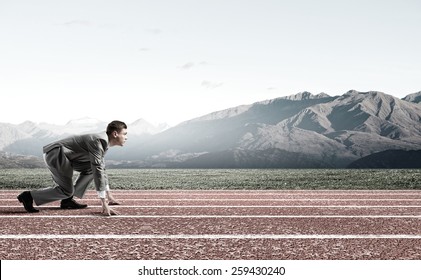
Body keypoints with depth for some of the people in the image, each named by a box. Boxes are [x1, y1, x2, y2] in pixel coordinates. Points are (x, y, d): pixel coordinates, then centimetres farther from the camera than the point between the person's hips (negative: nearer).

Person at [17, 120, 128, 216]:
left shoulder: (103, 142, 12)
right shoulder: (97, 141, -20)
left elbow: (101, 168, 25)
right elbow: (98, 171, -27)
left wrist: (108, 194, 27)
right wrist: (104, 203, -29)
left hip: (62, 155, 10)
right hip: (55, 153, -10)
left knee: (91, 168, 6)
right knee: (66, 190, -14)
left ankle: (68, 200, 5)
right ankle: (29, 196, -5)